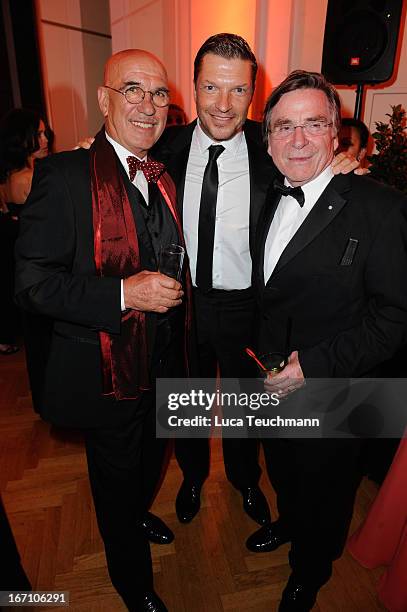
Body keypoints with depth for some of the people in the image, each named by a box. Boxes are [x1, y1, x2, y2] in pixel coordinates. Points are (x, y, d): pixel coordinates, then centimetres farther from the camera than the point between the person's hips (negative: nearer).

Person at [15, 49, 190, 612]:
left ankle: (138, 516, 64)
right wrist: (123, 295, -31)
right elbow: (32, 281, -21)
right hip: (107, 375, -6)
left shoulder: (164, 178, 5)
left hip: (163, 366, 7)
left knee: (150, 462, 30)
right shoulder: (65, 176, -18)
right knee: (117, 479, 18)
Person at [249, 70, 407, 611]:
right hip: (274, 383, 6)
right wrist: (259, 356, 1)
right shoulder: (272, 200, 0)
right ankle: (288, 523, 63)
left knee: (323, 493, 21)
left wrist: (314, 364, -24)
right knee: (282, 473, 30)